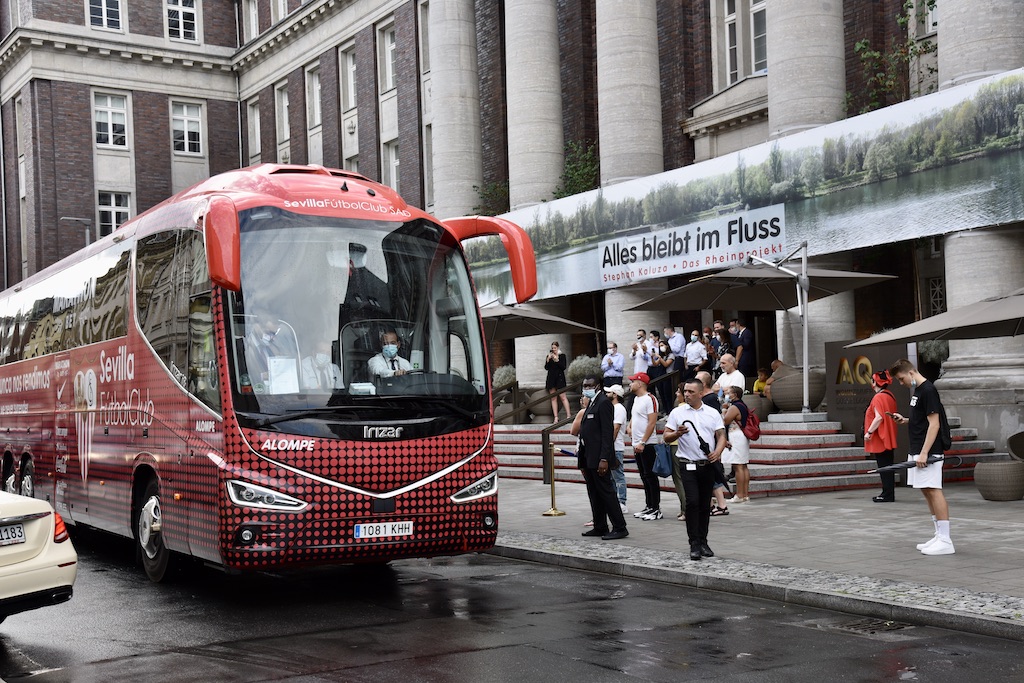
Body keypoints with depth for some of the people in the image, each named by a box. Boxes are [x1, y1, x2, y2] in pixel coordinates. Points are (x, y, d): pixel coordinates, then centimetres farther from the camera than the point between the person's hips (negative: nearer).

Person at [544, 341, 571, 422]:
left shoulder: (562, 356, 3)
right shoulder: (549, 356, 10)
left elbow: (563, 367, -7)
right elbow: (546, 368, 3)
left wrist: (556, 360, -16)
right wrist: (548, 359, -11)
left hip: (560, 378, -3)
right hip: (551, 378, 3)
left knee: (563, 397, -7)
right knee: (553, 398, 1)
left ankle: (568, 416, -6)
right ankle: (556, 417, 1)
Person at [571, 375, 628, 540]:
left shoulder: (604, 403, -12)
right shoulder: (591, 404, 17)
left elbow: (607, 432, -18)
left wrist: (604, 459, -24)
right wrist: (583, 459, 16)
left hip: (599, 457, -10)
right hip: (589, 457, 10)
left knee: (606, 492, -7)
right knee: (594, 494, 12)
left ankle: (619, 528, -3)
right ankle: (600, 527, 18)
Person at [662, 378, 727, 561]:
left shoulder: (713, 413, 9)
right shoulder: (677, 412, 5)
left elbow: (721, 435, 8)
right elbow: (666, 435, 4)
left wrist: (718, 451, -11)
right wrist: (678, 433, -17)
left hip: (708, 465, 2)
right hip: (688, 465, -2)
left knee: (705, 505, 8)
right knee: (692, 502, -13)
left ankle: (703, 542, 17)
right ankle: (694, 544, -9)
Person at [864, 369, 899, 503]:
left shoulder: (878, 397, -17)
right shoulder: (890, 396, 13)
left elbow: (879, 417, -24)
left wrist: (869, 432, -19)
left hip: (880, 440, -9)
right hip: (888, 439, 9)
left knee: (884, 467, -6)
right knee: (887, 467, 13)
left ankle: (887, 495, -3)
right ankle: (888, 493, 18)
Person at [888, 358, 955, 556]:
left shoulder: (928, 391, -13)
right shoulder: (917, 391, 17)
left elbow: (934, 423, -18)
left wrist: (924, 453, -22)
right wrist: (905, 421, 9)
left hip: (929, 451, -10)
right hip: (917, 451, 10)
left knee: (933, 491, -11)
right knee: (927, 491, 13)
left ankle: (945, 541, -12)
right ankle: (939, 536, 19)